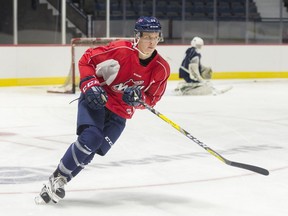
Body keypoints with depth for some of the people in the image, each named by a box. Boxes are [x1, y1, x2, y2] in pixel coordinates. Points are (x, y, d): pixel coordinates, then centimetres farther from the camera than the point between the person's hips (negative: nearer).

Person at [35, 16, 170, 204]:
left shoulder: (162, 69, -9)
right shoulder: (120, 50, -20)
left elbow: (151, 99, -2)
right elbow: (86, 60, -9)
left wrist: (139, 98, -24)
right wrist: (90, 85, -21)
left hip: (120, 112, 4)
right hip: (95, 99, -4)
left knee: (95, 147, -11)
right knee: (91, 137, -25)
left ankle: (60, 181, 4)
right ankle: (56, 178, -11)